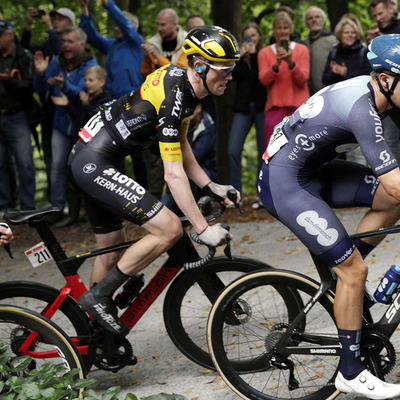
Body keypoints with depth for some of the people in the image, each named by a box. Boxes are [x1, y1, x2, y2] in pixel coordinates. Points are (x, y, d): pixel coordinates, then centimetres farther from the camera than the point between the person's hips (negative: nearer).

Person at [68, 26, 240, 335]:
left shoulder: (185, 86, 6)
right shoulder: (172, 96, -23)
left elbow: (181, 147, 17)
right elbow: (173, 173, -24)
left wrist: (211, 187, 9)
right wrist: (203, 229, -22)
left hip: (90, 161, 11)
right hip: (95, 164, -11)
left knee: (112, 251, 19)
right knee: (170, 229, -16)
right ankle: (98, 297, -6)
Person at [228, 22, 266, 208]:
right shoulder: (239, 55, 13)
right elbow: (231, 76, -2)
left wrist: (253, 54, -12)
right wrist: (240, 56, -11)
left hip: (262, 107, -3)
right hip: (243, 108, 3)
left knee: (264, 152, 0)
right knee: (233, 151, -7)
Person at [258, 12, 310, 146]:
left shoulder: (302, 50, 8)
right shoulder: (264, 53, 10)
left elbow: (303, 79, -3)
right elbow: (263, 80, -3)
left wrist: (291, 62, -20)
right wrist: (276, 64, -19)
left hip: (298, 106, -1)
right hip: (275, 106, 1)